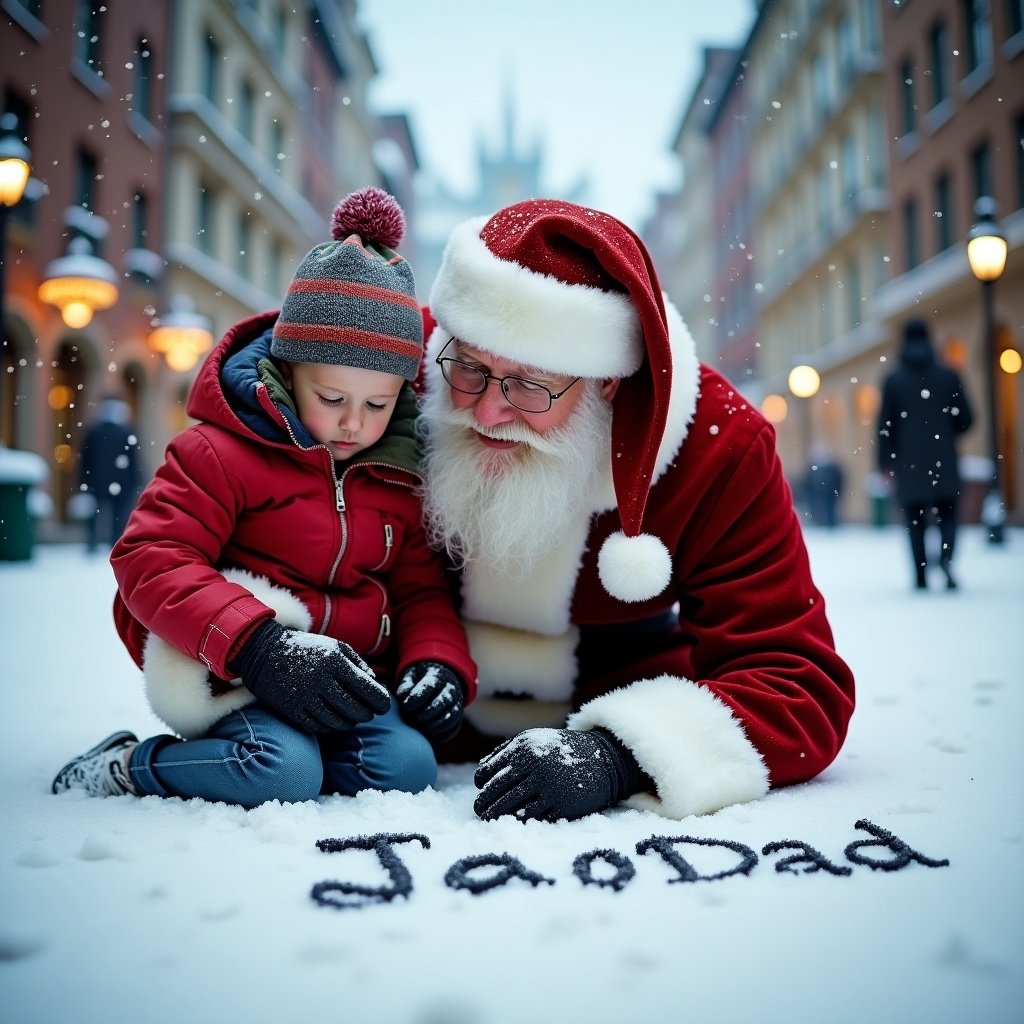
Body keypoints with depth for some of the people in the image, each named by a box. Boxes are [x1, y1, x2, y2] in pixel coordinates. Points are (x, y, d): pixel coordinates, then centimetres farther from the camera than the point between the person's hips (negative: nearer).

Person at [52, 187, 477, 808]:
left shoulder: (400, 478, 9)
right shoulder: (225, 452, -8)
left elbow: (421, 589, 14)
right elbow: (150, 559, -15)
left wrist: (438, 661, -9)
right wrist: (257, 645, -28)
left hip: (351, 677, 5)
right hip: (235, 672, -5)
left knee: (408, 767, -19)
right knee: (284, 771, -31)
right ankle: (129, 764, -5)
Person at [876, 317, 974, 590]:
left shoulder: (893, 380, 0)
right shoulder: (949, 376, 2)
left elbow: (885, 424, -1)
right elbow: (966, 419, 3)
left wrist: (885, 461, 6)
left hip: (909, 463, 0)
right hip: (944, 461, 0)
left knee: (915, 520, 8)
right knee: (947, 513, 10)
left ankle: (921, 575, 7)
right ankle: (945, 556, -18)